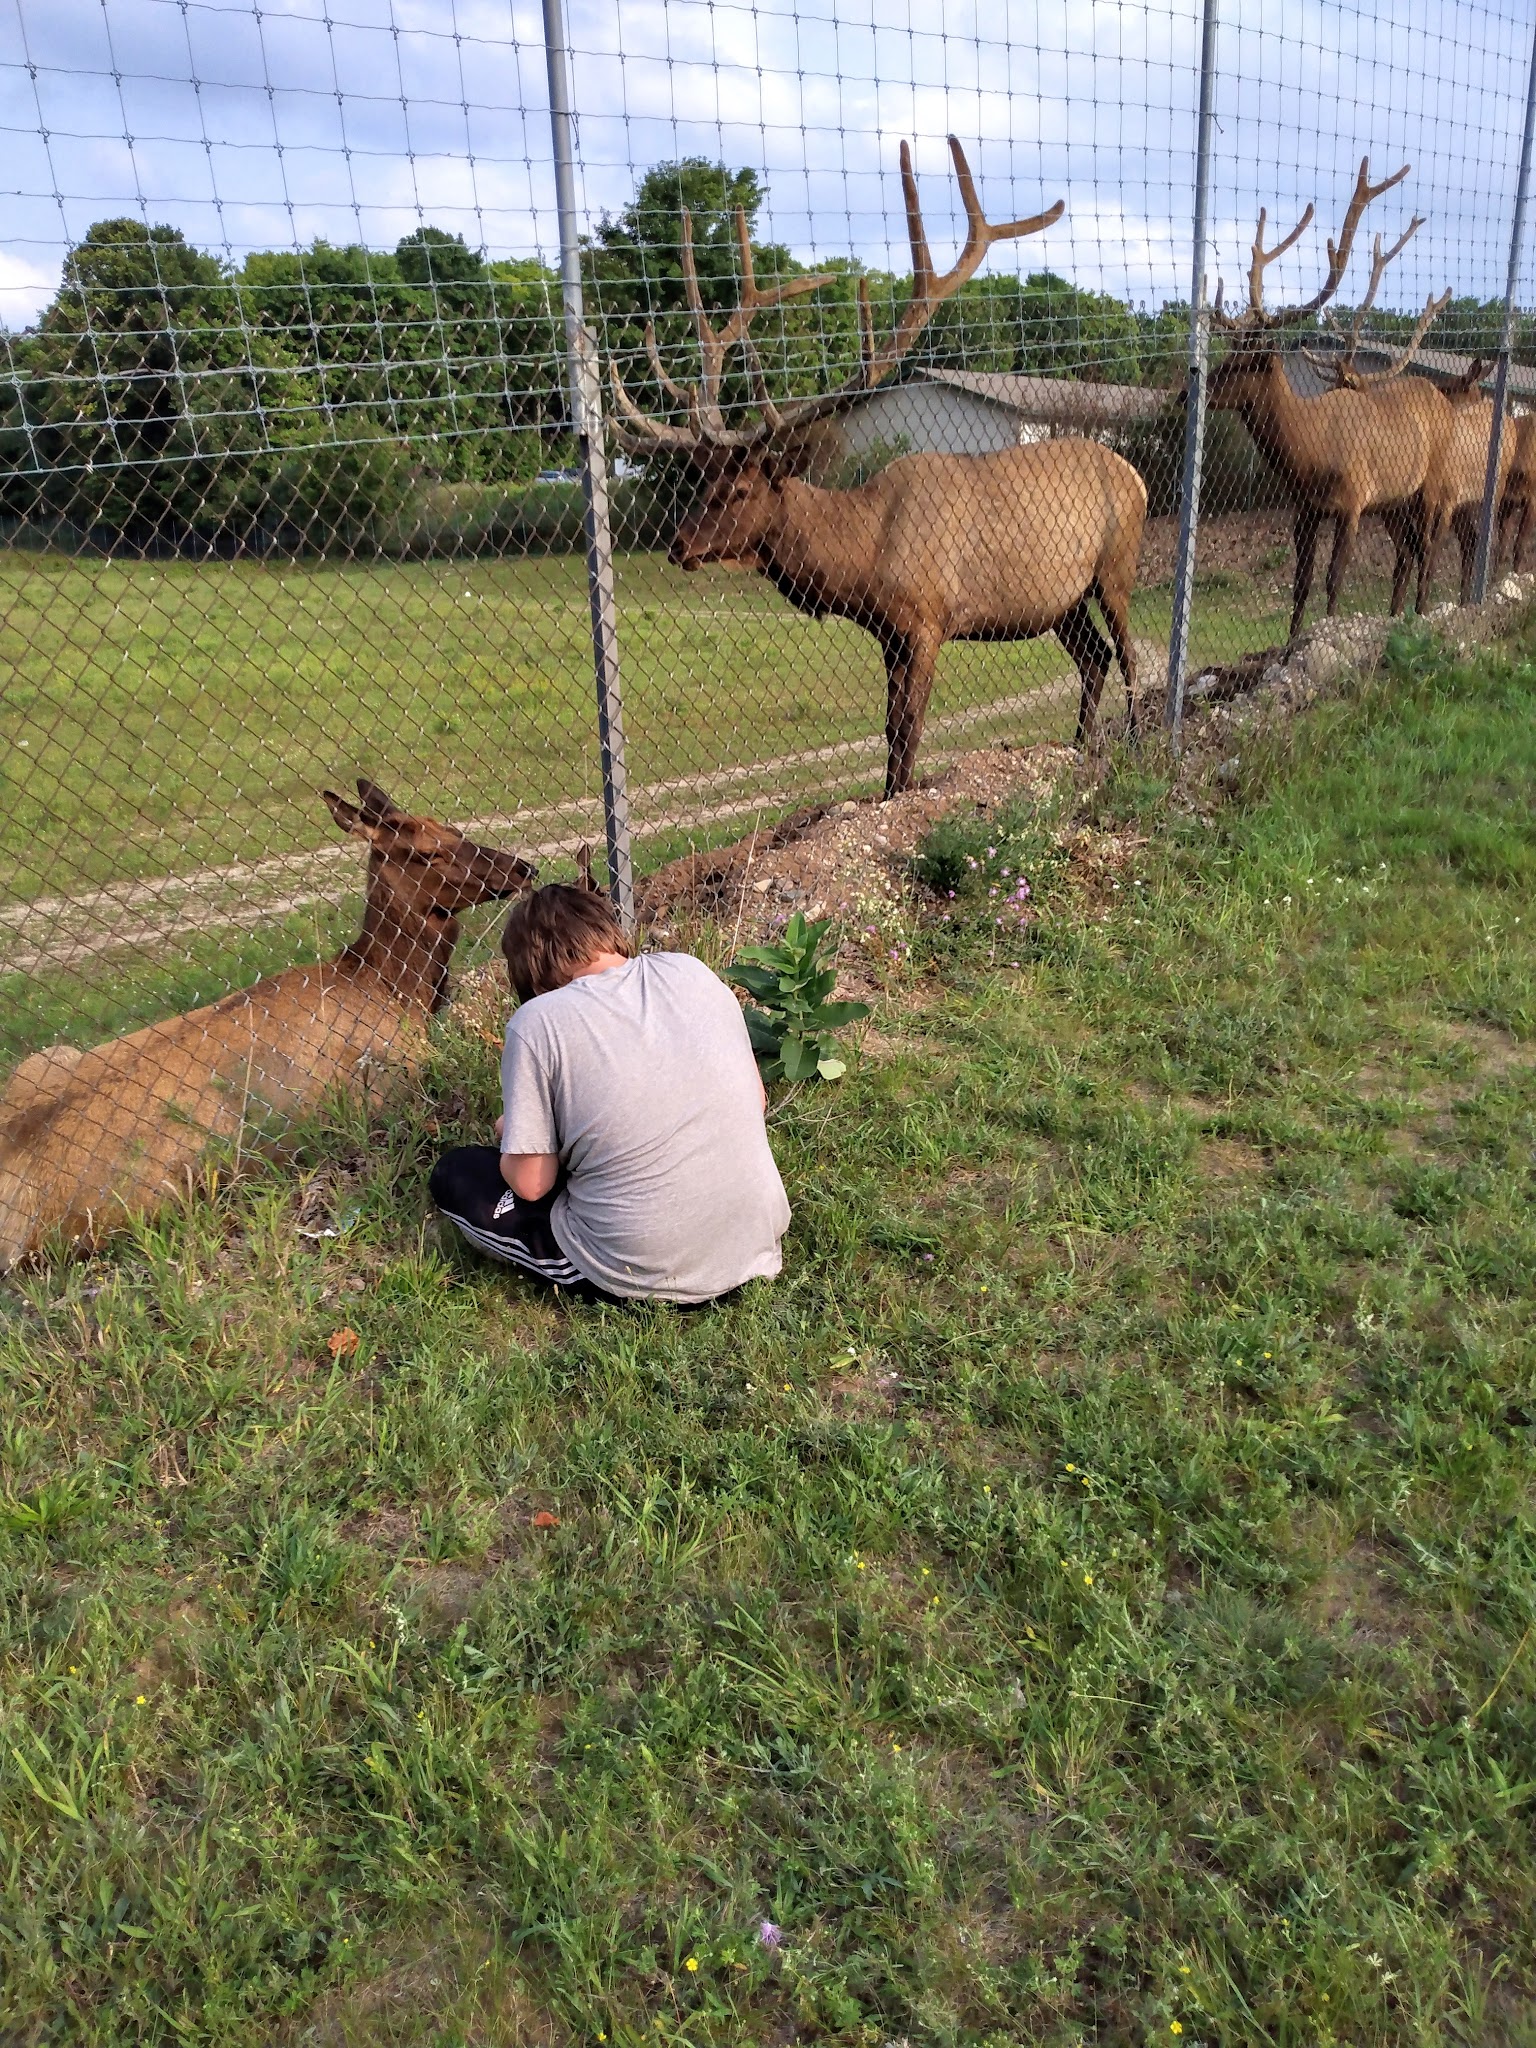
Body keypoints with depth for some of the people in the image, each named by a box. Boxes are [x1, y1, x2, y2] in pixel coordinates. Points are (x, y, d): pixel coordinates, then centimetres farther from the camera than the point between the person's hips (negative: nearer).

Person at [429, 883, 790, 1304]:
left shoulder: (538, 1021, -12)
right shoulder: (691, 970, 0)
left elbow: (531, 1183, -8)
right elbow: (755, 1101, 10)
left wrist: (512, 1132, 13)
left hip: (643, 1279, -6)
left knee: (454, 1175, 14)